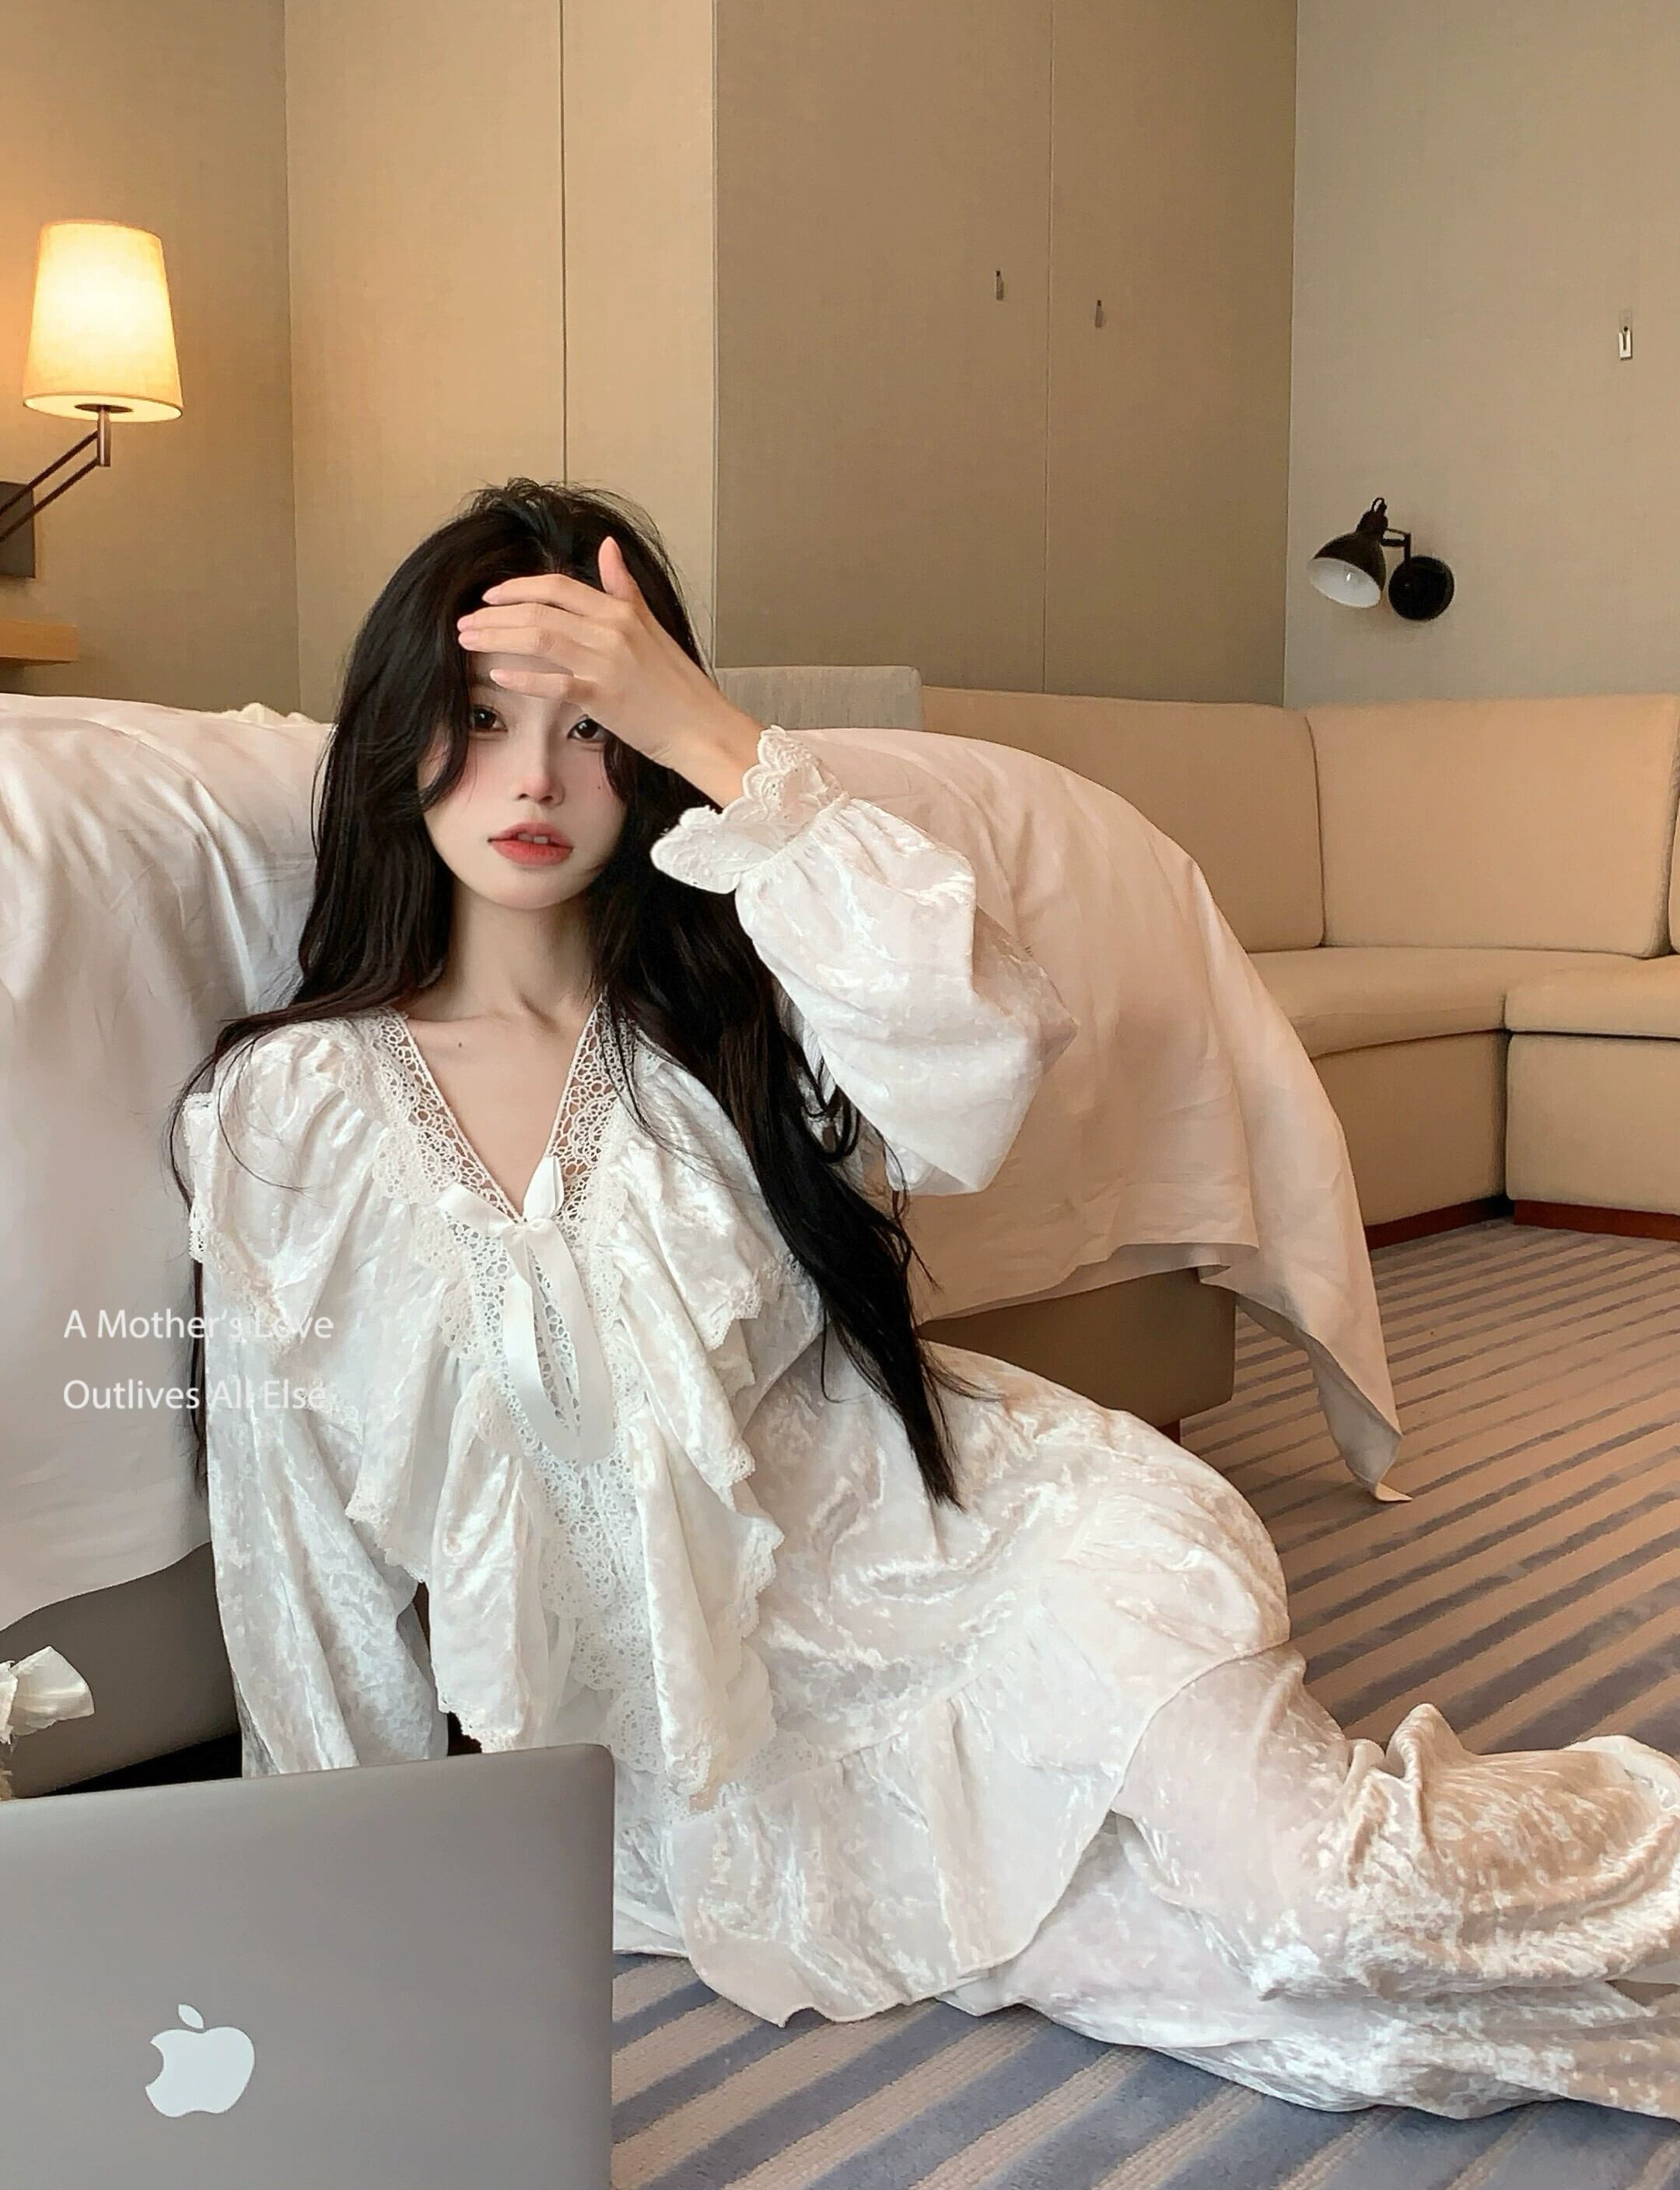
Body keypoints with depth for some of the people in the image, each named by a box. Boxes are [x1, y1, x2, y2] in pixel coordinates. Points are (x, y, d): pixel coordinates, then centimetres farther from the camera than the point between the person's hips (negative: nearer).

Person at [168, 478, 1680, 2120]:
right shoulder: (284, 1114, -2)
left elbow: (987, 1046, -22)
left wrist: (708, 736, -26)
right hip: (667, 1706, 0)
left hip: (908, 1539, 1)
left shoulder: (723, 1010, 0)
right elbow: (297, 1526, 3)